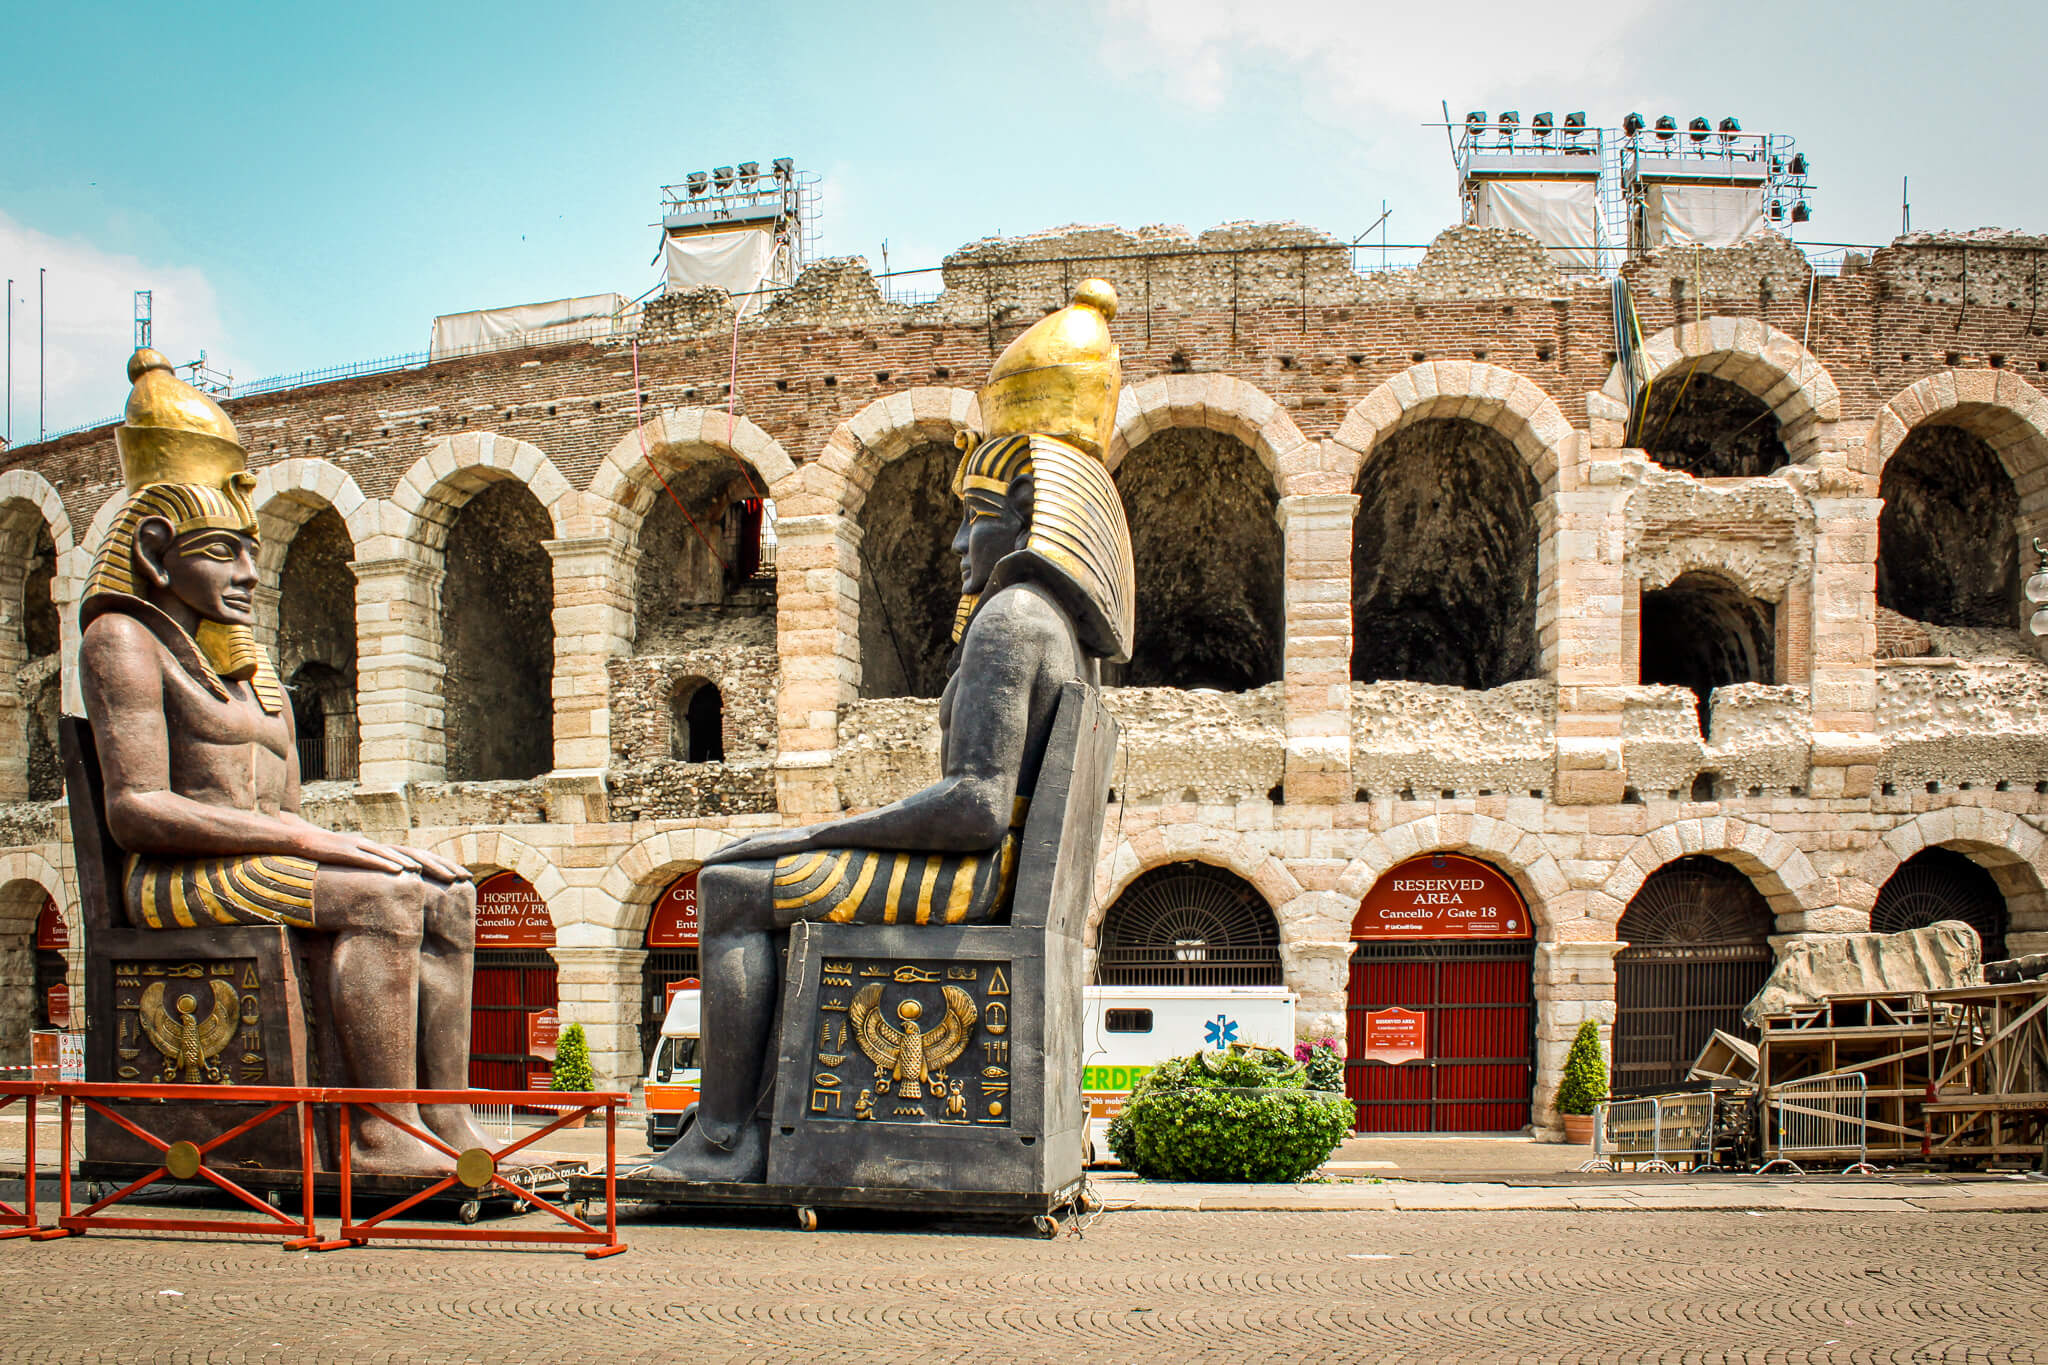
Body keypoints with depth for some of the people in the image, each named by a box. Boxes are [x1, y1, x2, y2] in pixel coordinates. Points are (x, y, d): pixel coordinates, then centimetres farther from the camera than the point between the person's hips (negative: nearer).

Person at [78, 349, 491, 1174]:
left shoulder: (242, 659, 25)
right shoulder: (125, 640, -2)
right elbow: (136, 811, -15)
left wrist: (366, 849, -1)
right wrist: (303, 838, -21)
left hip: (262, 869, 8)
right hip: (179, 884, -8)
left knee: (448, 896, -11)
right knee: (384, 898, -28)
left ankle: (445, 1118, -21)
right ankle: (383, 1133, -29)